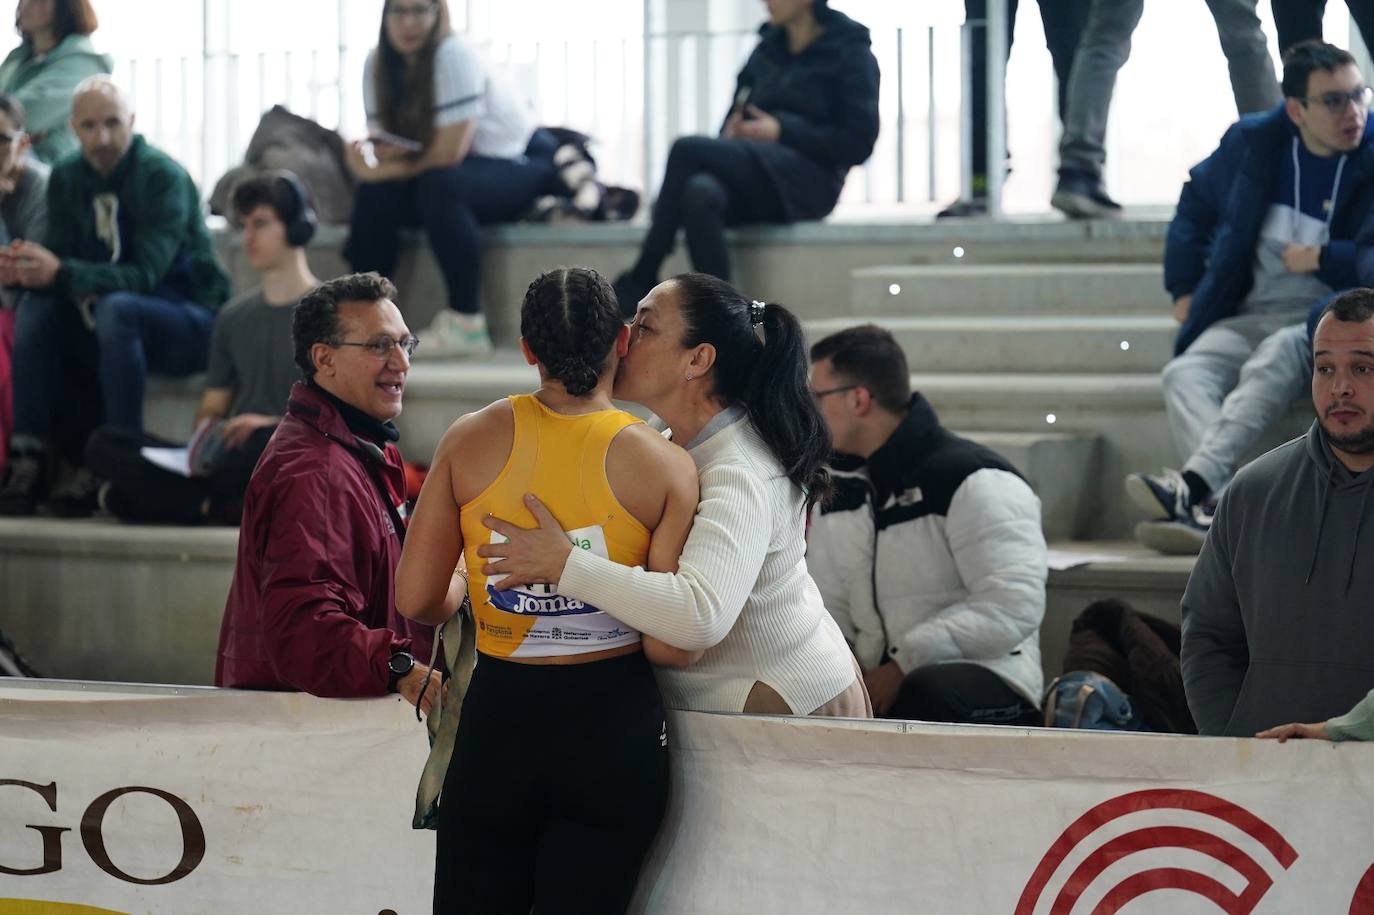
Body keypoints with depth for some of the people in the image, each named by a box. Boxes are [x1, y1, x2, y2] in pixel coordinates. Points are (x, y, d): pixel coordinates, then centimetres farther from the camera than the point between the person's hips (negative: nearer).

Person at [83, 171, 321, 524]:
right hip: (228, 453, 6)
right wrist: (204, 436, -3)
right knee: (102, 445, -14)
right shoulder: (234, 316, 22)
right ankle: (222, 505, -26)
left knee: (270, 442, -43)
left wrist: (271, 425, -20)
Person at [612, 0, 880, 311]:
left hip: (806, 181, -6)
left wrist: (781, 132, -13)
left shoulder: (850, 53, 1)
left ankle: (642, 280, -19)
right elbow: (738, 112, 23)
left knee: (687, 149, -24)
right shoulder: (768, 48, 19)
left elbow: (858, 143, -5)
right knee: (700, 192, -31)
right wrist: (732, 130, -3)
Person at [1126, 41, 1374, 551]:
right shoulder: (1253, 141, 7)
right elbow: (1196, 203, 24)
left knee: (1270, 363, -38)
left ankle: (1195, 486, -51)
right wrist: (1185, 288, 18)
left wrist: (1318, 259, -7)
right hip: (1247, 316, 4)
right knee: (1184, 374, -26)